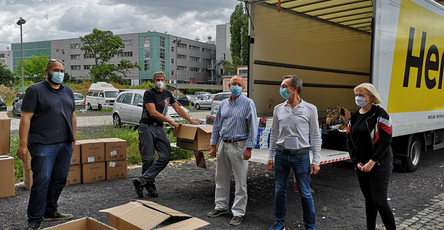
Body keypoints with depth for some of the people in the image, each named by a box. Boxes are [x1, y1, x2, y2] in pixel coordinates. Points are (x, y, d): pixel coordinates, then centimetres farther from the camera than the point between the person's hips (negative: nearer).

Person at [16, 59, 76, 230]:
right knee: (41, 182, -5)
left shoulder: (68, 91, 16)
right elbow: (26, 118, -8)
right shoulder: (35, 90, -2)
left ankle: (50, 211, 27)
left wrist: (73, 138, 16)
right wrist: (23, 144, -14)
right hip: (43, 145, -6)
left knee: (59, 180, 11)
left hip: (65, 145, 6)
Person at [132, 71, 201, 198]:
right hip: (147, 127, -6)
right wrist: (171, 122, -14)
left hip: (159, 128, 6)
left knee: (165, 156, -8)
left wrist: (191, 121, 17)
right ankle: (149, 185, 11)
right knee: (148, 158, -6)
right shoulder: (148, 93, -5)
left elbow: (178, 108, 20)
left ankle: (141, 181, -8)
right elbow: (153, 112, -14)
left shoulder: (168, 94, 15)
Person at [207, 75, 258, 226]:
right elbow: (217, 125, 16)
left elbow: (253, 127, -9)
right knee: (221, 178, 14)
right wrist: (213, 145, 12)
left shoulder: (248, 104, -5)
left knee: (240, 182, 0)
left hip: (239, 146, -6)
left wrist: (249, 148, -15)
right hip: (223, 145, 6)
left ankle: (238, 212, 11)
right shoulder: (223, 104, 12)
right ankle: (221, 207, 29)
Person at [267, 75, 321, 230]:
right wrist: (271, 157, 9)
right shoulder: (278, 109, 6)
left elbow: (315, 136, 0)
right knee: (280, 190, 11)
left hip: (301, 155, -3)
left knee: (305, 193, 3)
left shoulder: (310, 109, -3)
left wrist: (316, 161, -4)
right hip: (281, 154, 3)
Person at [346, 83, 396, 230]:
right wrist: (356, 162, -2)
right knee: (369, 200, 13)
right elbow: (350, 141, 9)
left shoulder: (380, 114, -9)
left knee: (379, 200, -9)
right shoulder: (354, 117, 9)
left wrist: (372, 162, -17)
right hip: (361, 166, 6)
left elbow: (386, 140, -13)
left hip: (380, 164, -6)